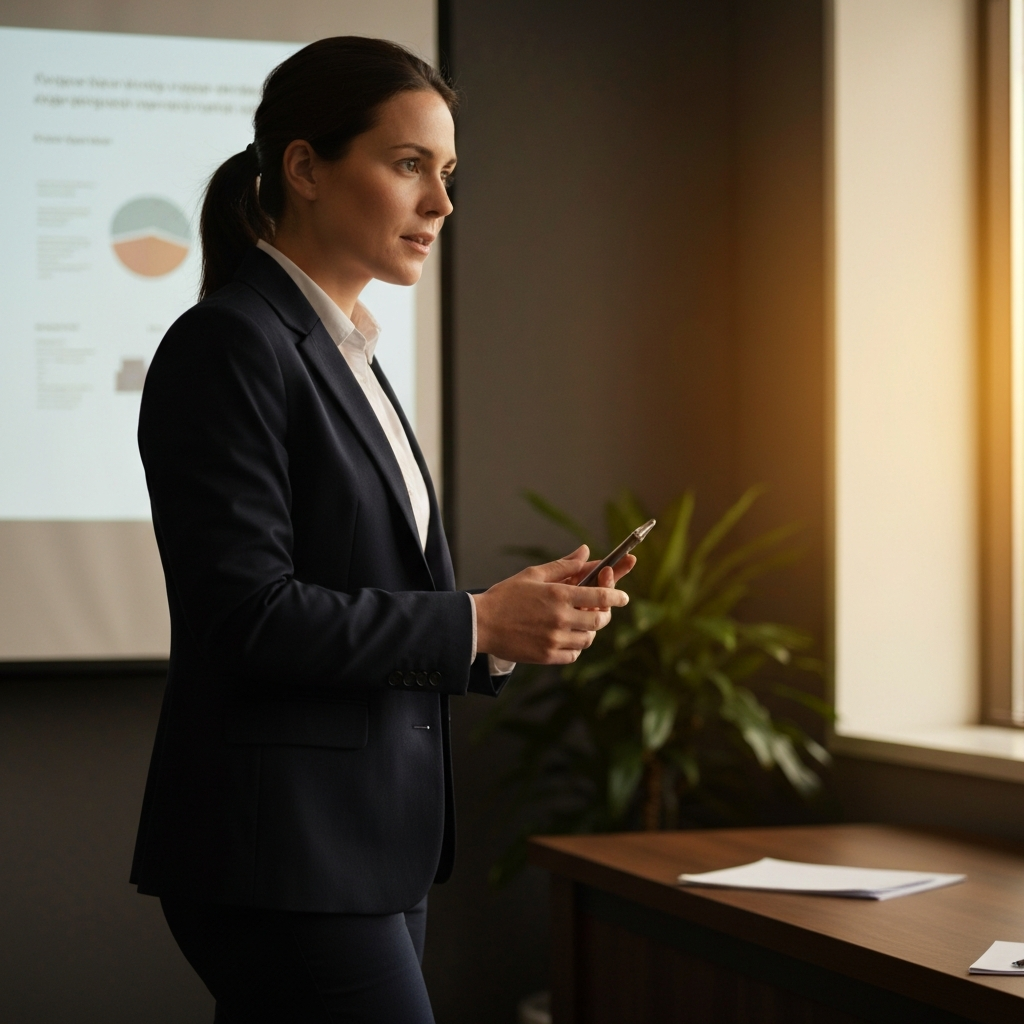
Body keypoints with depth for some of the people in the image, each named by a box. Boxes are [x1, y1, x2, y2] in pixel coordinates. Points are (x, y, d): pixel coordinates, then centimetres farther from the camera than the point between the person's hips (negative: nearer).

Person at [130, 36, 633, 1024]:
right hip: (281, 855, -9)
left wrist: (514, 618, 3)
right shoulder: (229, 343, -11)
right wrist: (475, 623, -15)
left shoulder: (344, 353, 17)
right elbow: (245, 614, -18)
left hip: (369, 844, 9)